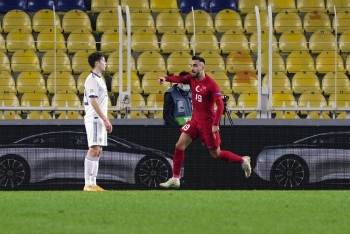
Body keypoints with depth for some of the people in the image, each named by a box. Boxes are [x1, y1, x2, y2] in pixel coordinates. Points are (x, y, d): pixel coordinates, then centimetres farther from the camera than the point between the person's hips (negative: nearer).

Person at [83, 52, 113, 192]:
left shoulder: (98, 80, 18)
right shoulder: (92, 79, -11)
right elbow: (93, 101, -18)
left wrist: (106, 120, 17)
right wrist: (105, 120, -19)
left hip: (100, 121, 10)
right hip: (94, 120, -10)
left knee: (97, 151, 7)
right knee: (93, 150, -13)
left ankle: (92, 184, 7)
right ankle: (88, 184, -14)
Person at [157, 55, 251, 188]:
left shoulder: (211, 84, -19)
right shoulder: (192, 79, -1)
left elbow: (220, 105, -21)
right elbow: (180, 79, -20)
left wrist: (216, 124, -28)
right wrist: (165, 79, -41)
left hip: (208, 123, -6)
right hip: (195, 120, 6)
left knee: (216, 154, 4)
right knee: (179, 146, -4)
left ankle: (243, 161, 26)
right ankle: (175, 179, 2)